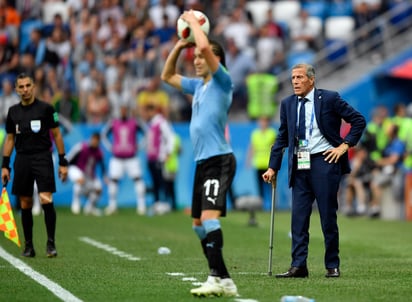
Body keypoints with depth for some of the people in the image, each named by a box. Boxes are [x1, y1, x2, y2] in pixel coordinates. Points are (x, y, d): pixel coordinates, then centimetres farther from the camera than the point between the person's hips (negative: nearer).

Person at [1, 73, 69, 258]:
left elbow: (56, 135, 1)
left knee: (46, 201, -14)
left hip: (42, 157, -4)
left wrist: (63, 162, -2)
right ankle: (28, 246, 11)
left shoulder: (45, 108, -2)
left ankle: (51, 243, -6)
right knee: (25, 205, 4)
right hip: (22, 159, 4)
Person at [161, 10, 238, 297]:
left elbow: (205, 47, -21)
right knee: (199, 224, 10)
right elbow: (167, 76, 30)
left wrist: (193, 21, -5)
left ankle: (218, 279, -27)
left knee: (209, 218, -22)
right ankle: (222, 279, 15)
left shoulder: (222, 81, -6)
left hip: (219, 160, -10)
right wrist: (179, 45, 18)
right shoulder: (199, 85, 17)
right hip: (203, 162, 10)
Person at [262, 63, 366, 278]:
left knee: (328, 216, 0)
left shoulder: (329, 98, -3)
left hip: (324, 161, -4)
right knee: (298, 216, 0)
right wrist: (273, 168, 10)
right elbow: (282, 138, 15)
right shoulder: (287, 104, 10)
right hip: (299, 165, 4)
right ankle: (298, 266, 1)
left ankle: (332, 266, 10)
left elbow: (359, 121, 1)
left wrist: (345, 145, -6)